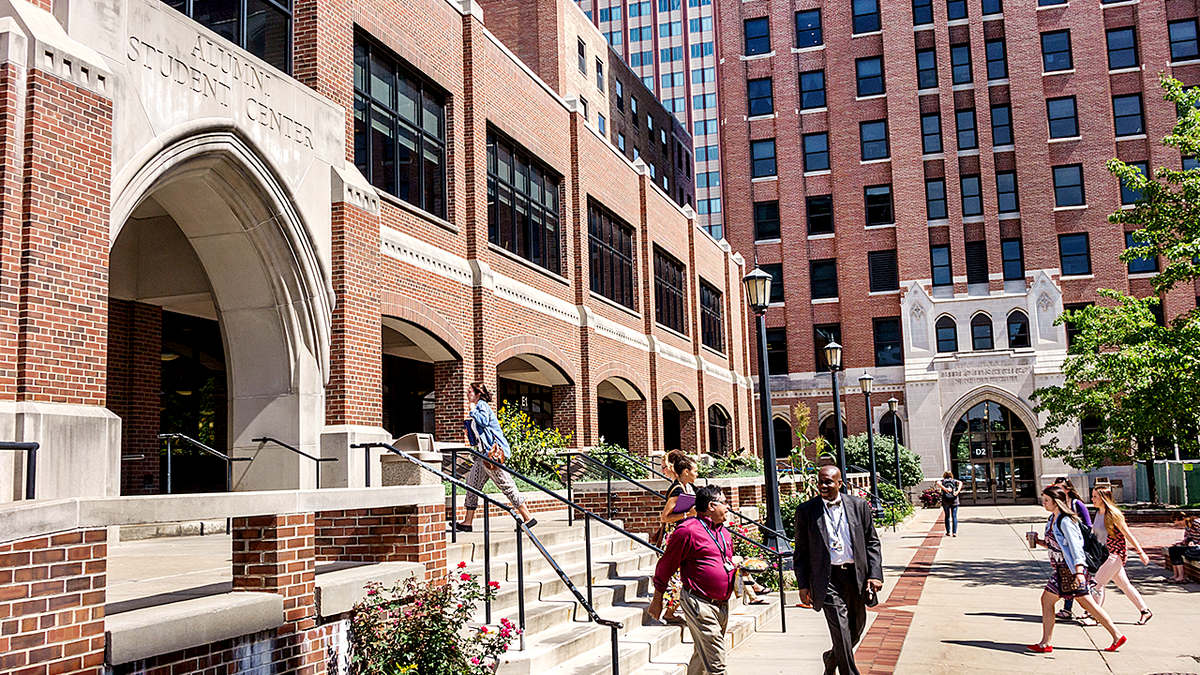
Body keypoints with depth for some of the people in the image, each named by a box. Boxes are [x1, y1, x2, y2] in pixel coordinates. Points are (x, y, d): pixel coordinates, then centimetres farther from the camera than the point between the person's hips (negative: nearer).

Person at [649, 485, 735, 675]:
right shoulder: (688, 531, -11)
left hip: (722, 606, 8)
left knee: (702, 655, 17)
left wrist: (735, 567, 12)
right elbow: (666, 565, -6)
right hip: (699, 604, -8)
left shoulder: (724, 533, 15)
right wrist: (657, 600, -3)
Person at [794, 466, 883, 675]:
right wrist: (803, 584, -1)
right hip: (827, 578, -3)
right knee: (841, 630, -13)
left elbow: (872, 543, 8)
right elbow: (801, 551, 3)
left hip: (855, 576, 3)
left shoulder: (859, 506, 4)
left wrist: (875, 575, -2)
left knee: (856, 628, 14)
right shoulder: (806, 511, -1)